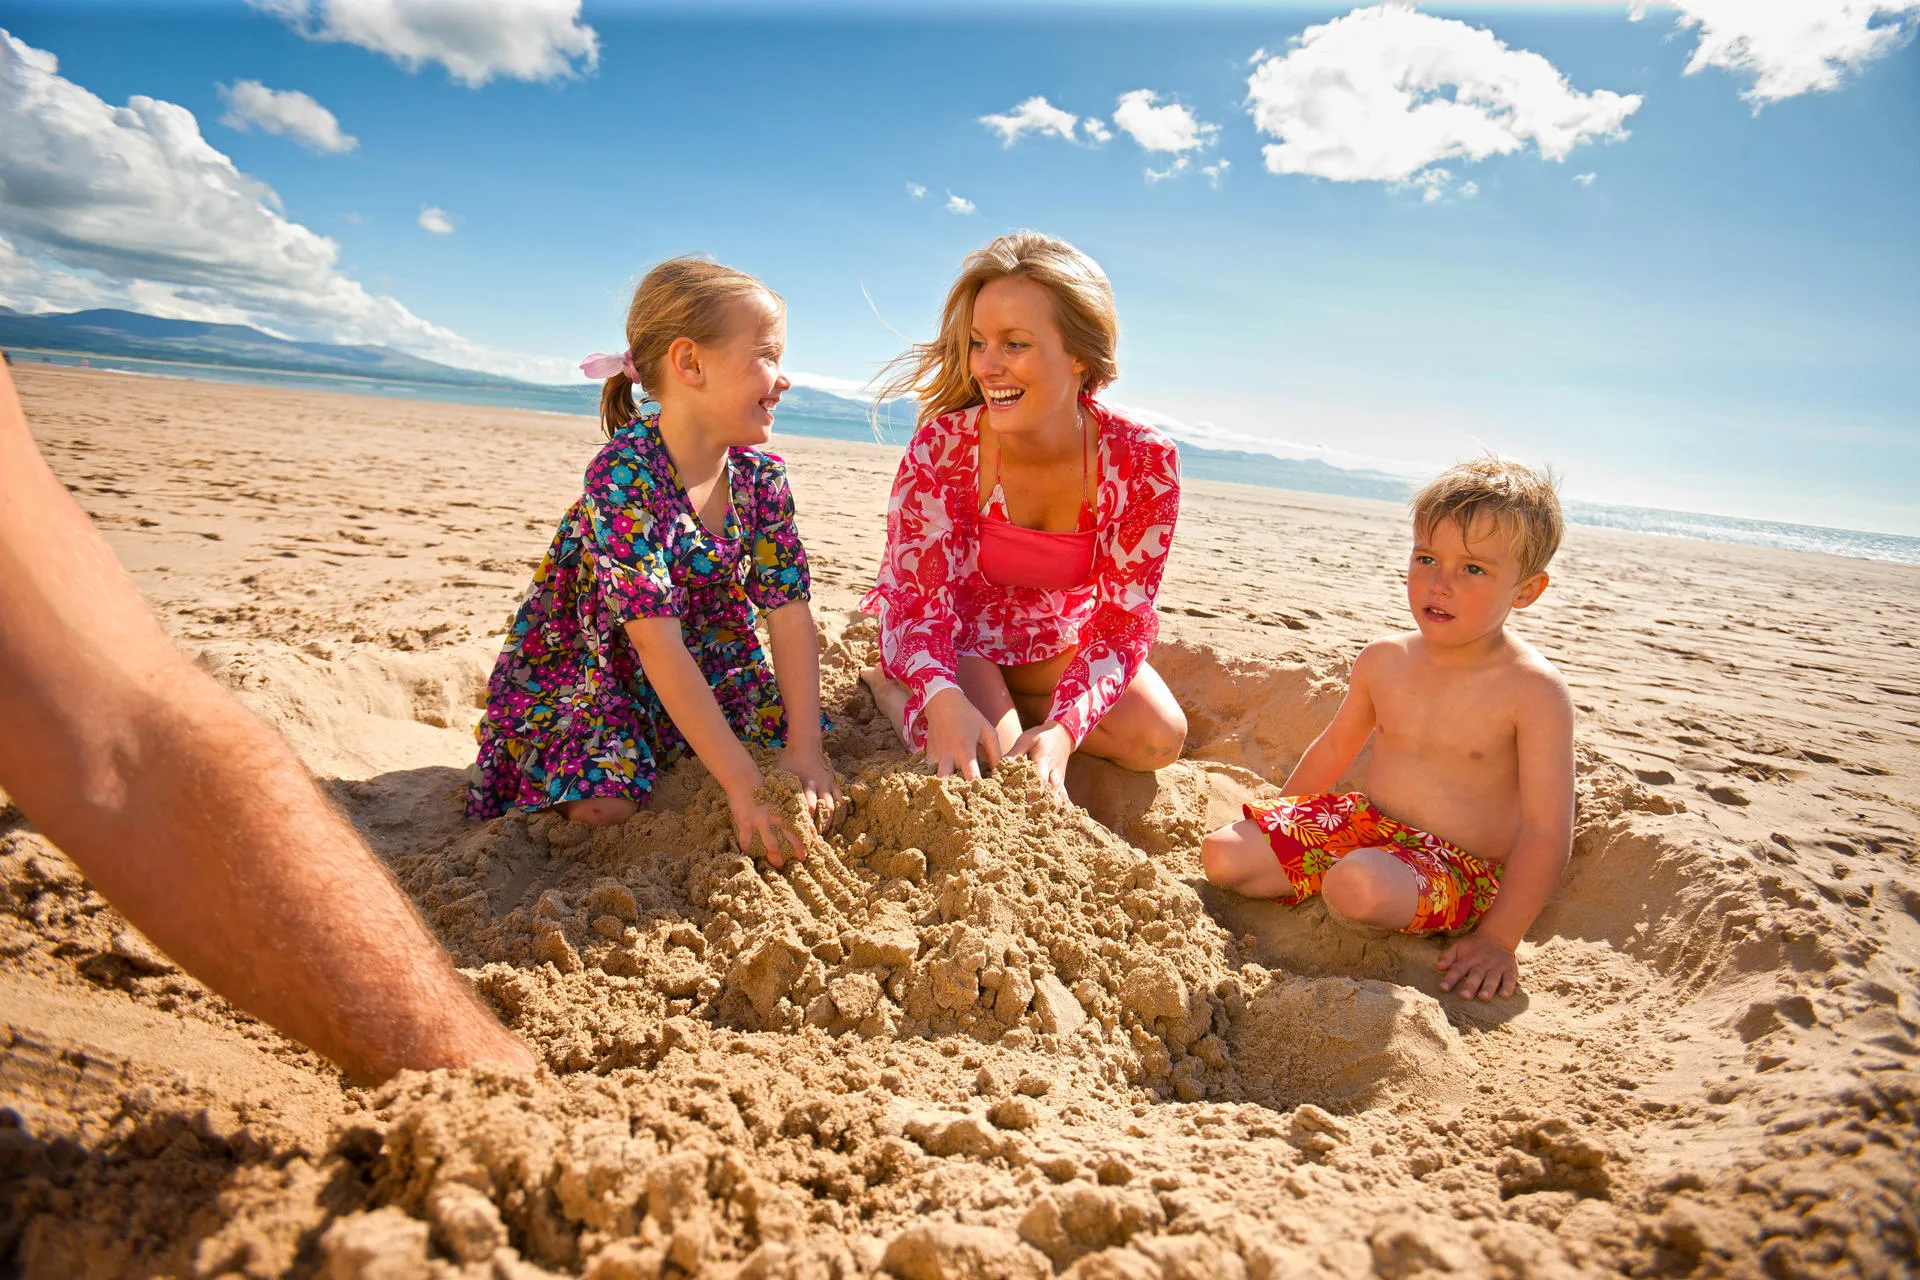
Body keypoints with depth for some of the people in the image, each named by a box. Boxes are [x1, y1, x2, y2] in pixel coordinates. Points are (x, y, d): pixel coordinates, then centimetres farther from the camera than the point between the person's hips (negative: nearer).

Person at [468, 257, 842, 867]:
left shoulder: (761, 476, -11)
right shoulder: (624, 475, -30)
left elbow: (791, 614, -14)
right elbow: (658, 645, -34)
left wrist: (803, 750, -26)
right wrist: (743, 784, -38)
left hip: (706, 665, 6)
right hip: (584, 666, -6)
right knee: (608, 805, -21)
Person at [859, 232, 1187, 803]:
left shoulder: (1144, 462, -25)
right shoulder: (943, 446, -27)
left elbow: (1122, 621, -21)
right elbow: (917, 598, -24)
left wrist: (1063, 730, -38)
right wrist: (946, 701, -45)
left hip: (1060, 637, 3)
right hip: (957, 632, -3)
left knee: (1160, 738, -14)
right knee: (978, 760, -26)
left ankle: (1008, 702, 5)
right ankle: (889, 687, 3)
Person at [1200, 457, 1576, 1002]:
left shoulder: (1533, 690, -17)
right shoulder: (1384, 659, -1)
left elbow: (1546, 831, -17)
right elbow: (1334, 749, 16)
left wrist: (1498, 940, -20)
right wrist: (1278, 826, 23)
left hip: (1455, 866, -4)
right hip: (1364, 821, 5)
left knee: (1359, 885, -37)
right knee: (1223, 854, -10)